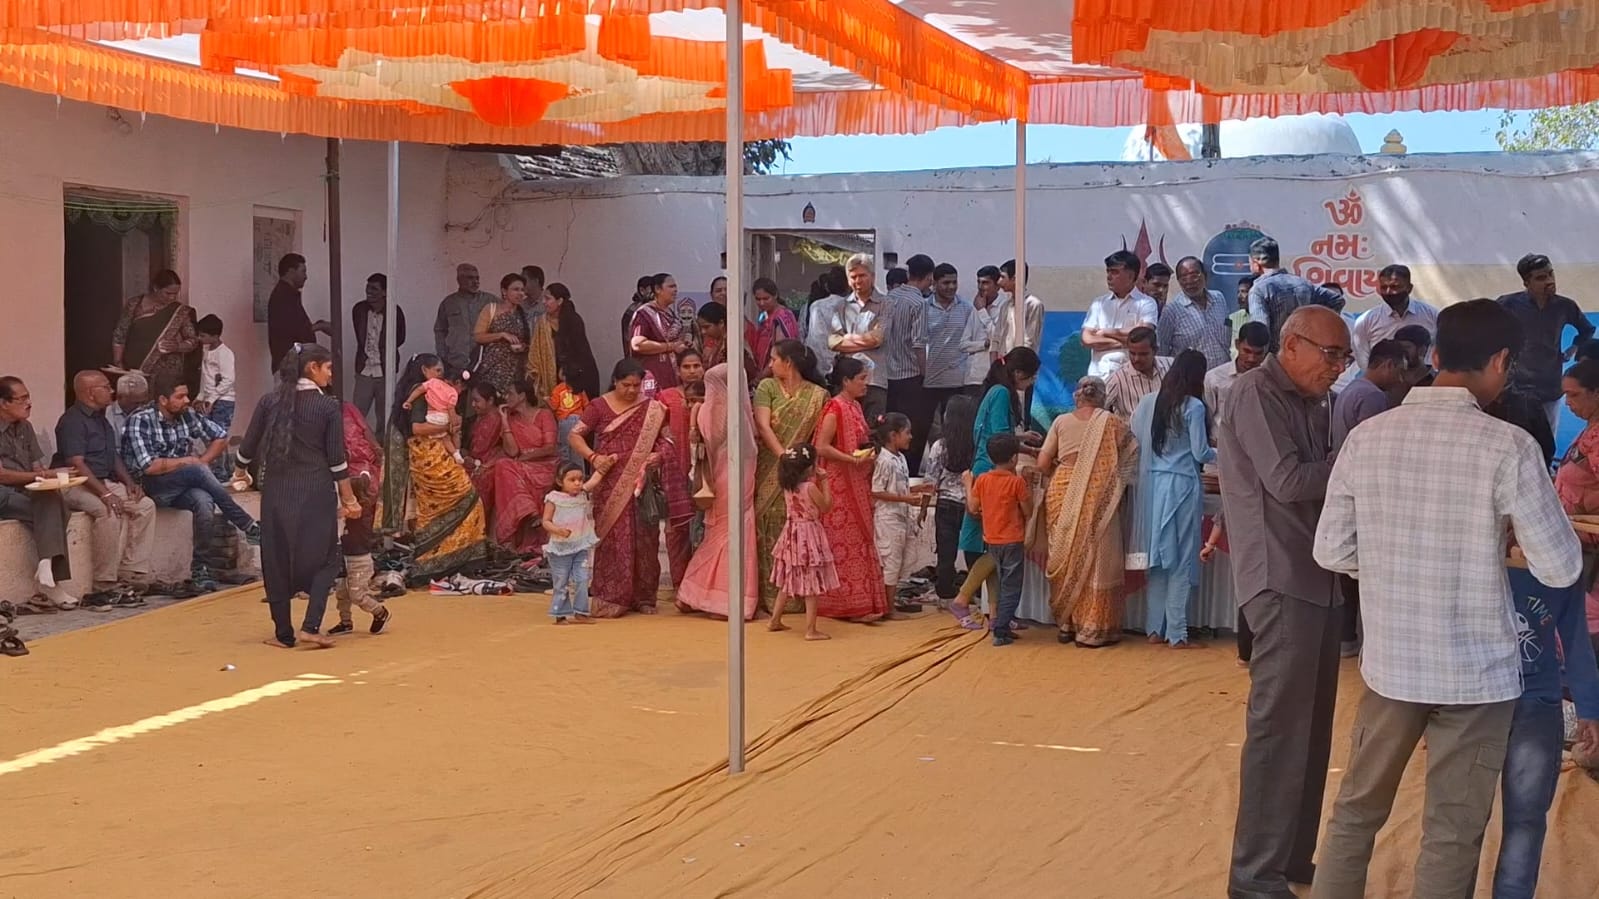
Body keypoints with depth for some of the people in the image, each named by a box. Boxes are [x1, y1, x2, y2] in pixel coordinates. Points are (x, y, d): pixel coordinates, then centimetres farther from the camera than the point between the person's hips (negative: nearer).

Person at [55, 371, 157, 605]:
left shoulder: (101, 419, 17)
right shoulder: (72, 421, -13)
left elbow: (113, 456, 23)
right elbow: (76, 464, -23)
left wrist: (129, 482, 6)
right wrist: (104, 493, -31)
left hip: (104, 482, 10)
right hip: (76, 486, -10)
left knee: (145, 505, -6)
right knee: (110, 511, -33)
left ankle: (134, 575, -8)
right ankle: (105, 585, -29)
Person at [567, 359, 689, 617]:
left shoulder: (652, 408, 8)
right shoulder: (600, 407, 3)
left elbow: (666, 440, 10)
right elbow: (575, 436, 1)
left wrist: (658, 455, -12)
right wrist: (593, 457, -15)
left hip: (642, 484, 2)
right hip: (611, 485, -2)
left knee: (644, 538, 4)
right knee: (614, 539, -5)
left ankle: (643, 596, 13)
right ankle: (610, 598, -2)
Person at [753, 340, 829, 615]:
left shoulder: (817, 395, 5)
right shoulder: (767, 387, 5)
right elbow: (763, 426, -6)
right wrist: (784, 456, -17)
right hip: (770, 472, 1)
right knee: (769, 529, -2)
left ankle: (797, 593, 2)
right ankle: (770, 594, 2)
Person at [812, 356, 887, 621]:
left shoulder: (855, 406, 13)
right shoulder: (835, 409, -14)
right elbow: (821, 447, -19)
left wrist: (870, 455, 7)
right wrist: (854, 459, -21)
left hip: (858, 485, 9)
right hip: (839, 486, -9)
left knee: (859, 542, 10)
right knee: (844, 544, -4)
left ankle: (860, 602, 14)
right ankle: (850, 604, -1)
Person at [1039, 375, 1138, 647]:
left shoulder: (1061, 422, 6)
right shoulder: (1111, 423, 0)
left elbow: (1043, 464, 4)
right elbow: (1132, 455, -1)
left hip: (1062, 492, 3)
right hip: (1096, 494, -3)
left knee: (1066, 556, 13)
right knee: (1095, 557, 4)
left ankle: (1065, 624, 20)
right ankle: (1093, 628, 5)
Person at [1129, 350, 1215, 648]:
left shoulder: (1149, 402, 4)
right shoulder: (1193, 406, -10)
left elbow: (1136, 436, 9)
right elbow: (1200, 453, -8)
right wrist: (1221, 453, 12)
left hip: (1153, 484, 5)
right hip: (1182, 485, -5)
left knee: (1159, 556, 12)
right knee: (1182, 559, 1)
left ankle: (1155, 628, 16)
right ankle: (1176, 633, 2)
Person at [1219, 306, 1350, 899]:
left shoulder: (1313, 405, 17)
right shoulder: (1255, 393, -8)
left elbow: (1324, 480, 12)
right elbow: (1288, 480, -17)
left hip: (1320, 578, 9)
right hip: (1282, 580, -9)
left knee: (1311, 727, 13)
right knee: (1280, 726, -7)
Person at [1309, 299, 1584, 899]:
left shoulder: (1367, 437, -3)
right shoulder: (1507, 447, -15)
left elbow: (1330, 551, 2)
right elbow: (1561, 570, -11)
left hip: (1389, 663, 4)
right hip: (1476, 671, -4)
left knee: (1356, 811, 18)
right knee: (1451, 837, 7)